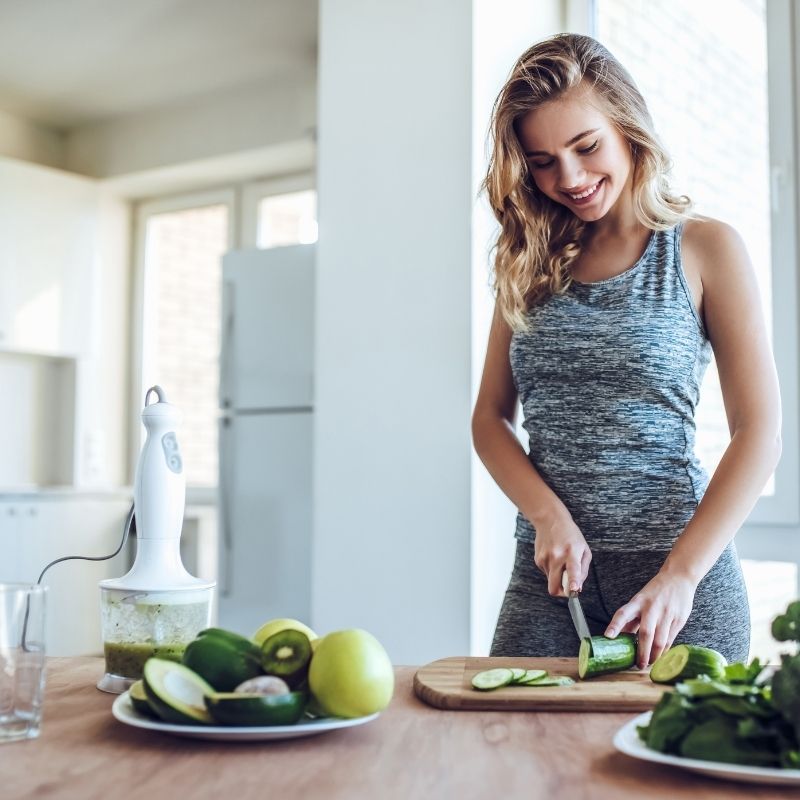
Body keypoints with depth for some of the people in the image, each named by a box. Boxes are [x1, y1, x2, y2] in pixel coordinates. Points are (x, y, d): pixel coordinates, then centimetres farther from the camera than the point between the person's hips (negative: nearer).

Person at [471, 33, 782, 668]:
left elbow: (760, 433, -6)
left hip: (676, 566, -2)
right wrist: (548, 515, -9)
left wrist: (680, 575, -16)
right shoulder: (531, 264, 10)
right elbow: (491, 416, 9)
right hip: (547, 569, 3)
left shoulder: (704, 249, -1)